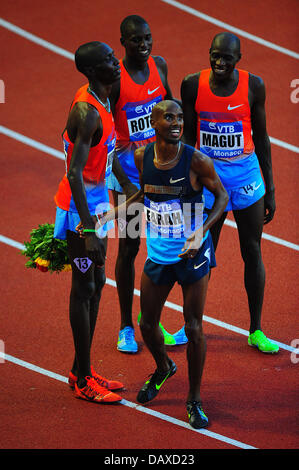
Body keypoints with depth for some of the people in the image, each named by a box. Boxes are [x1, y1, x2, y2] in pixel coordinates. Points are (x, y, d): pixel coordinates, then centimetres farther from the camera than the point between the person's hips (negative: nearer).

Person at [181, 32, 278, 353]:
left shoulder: (253, 85, -6)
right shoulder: (193, 85, -6)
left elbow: (261, 138, 2)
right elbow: (188, 136, 3)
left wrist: (269, 190, 3)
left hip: (246, 175, 0)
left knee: (252, 252, 5)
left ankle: (255, 331, 16)